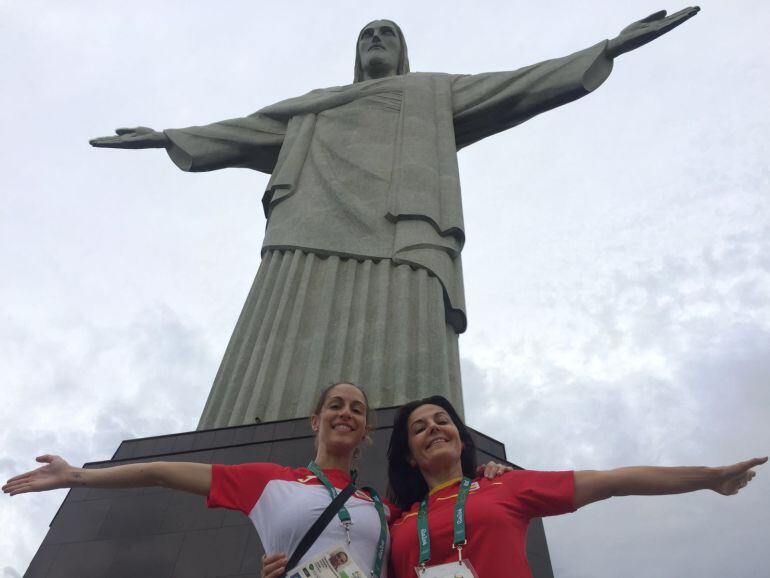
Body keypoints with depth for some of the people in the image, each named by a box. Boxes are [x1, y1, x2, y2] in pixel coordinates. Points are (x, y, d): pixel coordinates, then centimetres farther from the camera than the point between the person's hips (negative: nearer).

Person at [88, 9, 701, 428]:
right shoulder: (315, 107, 40)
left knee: (394, 392, -23)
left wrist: (613, 45, 24)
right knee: (279, 391, -18)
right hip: (309, 239, 3)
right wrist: (166, 136, 42)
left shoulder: (435, 94, 34)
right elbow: (247, 131, 41)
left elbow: (520, 87, 27)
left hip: (398, 238, -2)